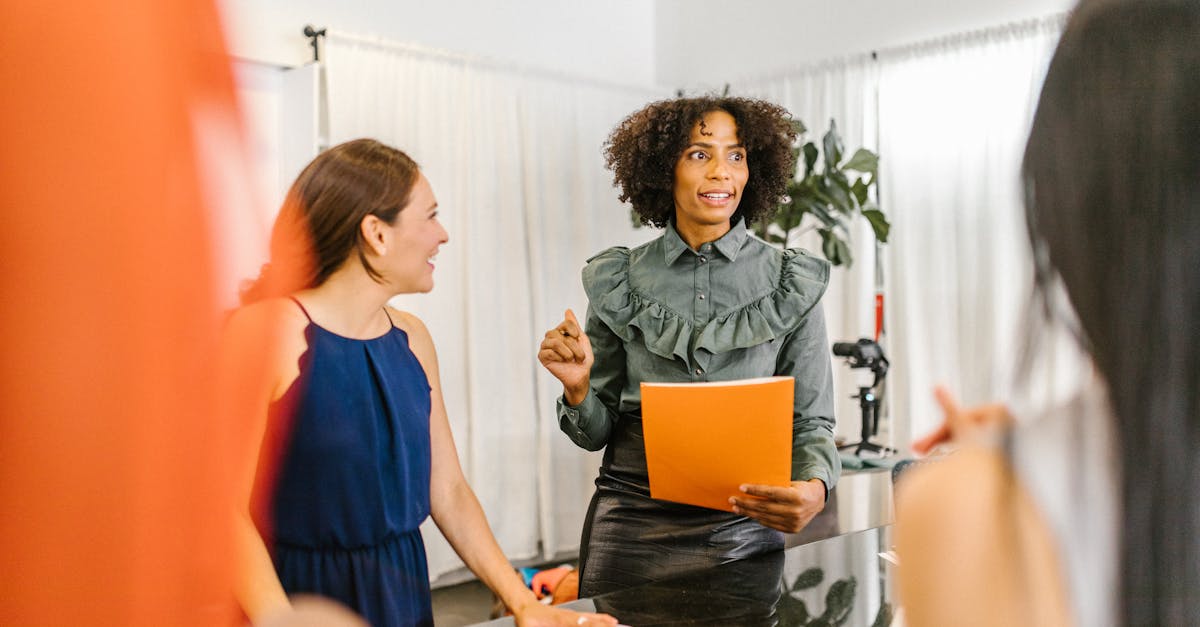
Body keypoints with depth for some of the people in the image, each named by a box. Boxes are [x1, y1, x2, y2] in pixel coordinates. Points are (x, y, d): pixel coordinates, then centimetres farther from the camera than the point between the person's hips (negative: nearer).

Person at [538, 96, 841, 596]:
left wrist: (814, 488, -20)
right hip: (631, 530, 1)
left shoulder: (791, 284, -1)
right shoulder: (620, 280, 1)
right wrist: (578, 388, -15)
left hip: (743, 530, 0)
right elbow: (596, 433, 6)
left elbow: (811, 423, 0)